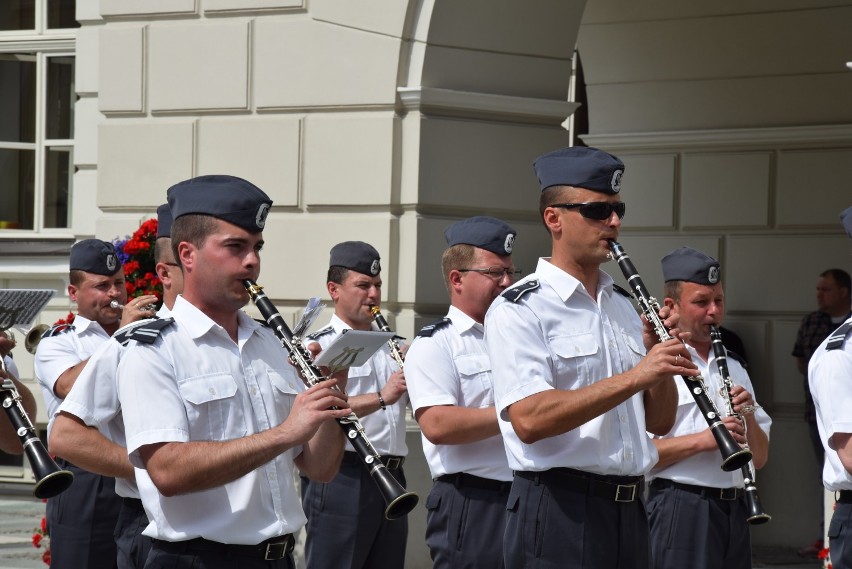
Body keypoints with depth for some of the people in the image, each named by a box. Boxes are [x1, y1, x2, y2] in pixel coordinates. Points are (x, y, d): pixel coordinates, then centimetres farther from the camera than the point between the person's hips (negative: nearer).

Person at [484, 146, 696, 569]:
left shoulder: (624, 308, 15)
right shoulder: (519, 309, -7)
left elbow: (659, 422, 15)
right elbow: (528, 420, -21)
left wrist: (661, 356, -3)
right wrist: (635, 376, -24)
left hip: (628, 512, 7)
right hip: (558, 514, -7)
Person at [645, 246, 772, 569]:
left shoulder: (733, 368, 17)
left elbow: (759, 458, 16)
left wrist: (748, 418, -3)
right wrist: (703, 440, -21)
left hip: (734, 511, 6)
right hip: (680, 507, -6)